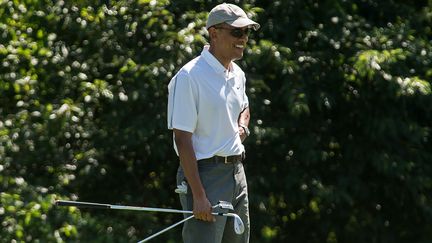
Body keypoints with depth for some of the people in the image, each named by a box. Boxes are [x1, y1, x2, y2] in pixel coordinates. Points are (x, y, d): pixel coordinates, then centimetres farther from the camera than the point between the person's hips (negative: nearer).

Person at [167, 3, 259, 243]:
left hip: (237, 171, 8)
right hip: (205, 174, -8)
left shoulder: (238, 74, 11)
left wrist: (242, 127, 9)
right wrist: (198, 195, -22)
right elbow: (182, 139, -17)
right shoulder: (190, 76, -14)